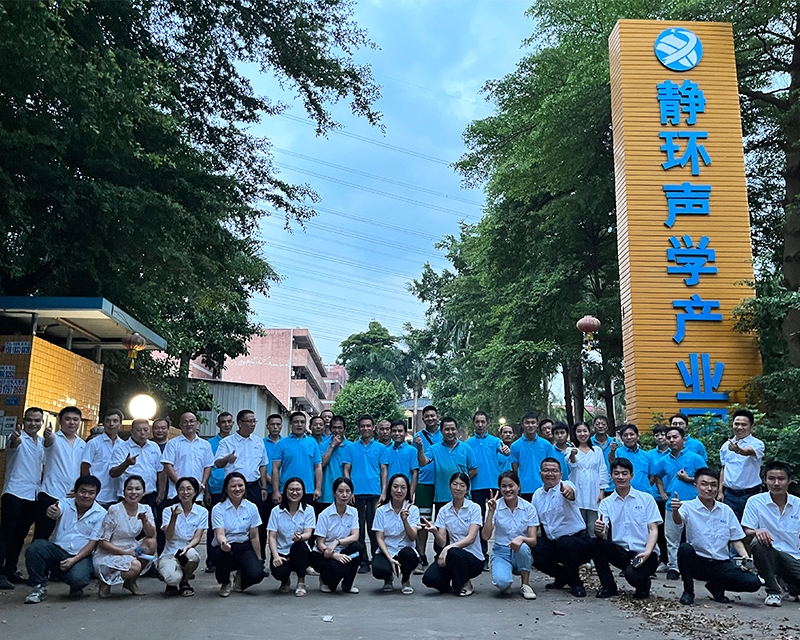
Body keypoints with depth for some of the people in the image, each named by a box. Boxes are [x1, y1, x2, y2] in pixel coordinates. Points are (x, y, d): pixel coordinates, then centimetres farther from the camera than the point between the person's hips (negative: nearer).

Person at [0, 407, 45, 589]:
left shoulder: (42, 443, 13)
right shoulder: (17, 438, -9)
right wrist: (15, 440, -56)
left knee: (20, 535, 12)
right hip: (15, 493, -7)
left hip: (33, 495, 7)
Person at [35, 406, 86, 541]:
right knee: (42, 536, -2)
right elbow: (50, 441, -27)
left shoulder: (83, 445, 13)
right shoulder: (54, 438, -2)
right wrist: (48, 435, -50)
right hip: (50, 495, -4)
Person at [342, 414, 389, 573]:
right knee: (359, 529, 3)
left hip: (375, 493, 0)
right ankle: (363, 562, 9)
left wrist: (383, 492, -2)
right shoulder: (351, 448, 9)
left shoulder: (380, 448, 9)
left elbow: (384, 471, 7)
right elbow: (346, 470, 7)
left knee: (374, 528, 1)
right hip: (356, 493, 1)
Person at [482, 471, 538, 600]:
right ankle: (505, 584, 7)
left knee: (522, 547, -35)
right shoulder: (495, 506, -4)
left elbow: (533, 541, -9)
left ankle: (525, 585, -10)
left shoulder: (529, 508, -3)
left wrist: (522, 538, -31)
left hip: (522, 555, 1)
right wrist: (491, 512, -24)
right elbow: (485, 536, -14)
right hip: (501, 553, -1)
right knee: (501, 581, -32)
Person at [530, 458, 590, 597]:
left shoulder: (565, 486, -12)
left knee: (564, 543, -36)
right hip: (553, 542, 6)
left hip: (578, 539, -6)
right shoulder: (537, 495, 7)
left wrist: (569, 491, -64)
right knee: (531, 549, -18)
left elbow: (571, 493, -40)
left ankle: (576, 583, -7)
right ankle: (562, 577, 10)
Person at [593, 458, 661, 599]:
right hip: (621, 552, 3)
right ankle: (608, 586, -4)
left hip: (644, 553, -3)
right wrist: (599, 531, -30)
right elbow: (603, 534, -4)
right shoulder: (606, 503, 8)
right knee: (596, 543, -25)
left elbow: (653, 530, -2)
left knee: (632, 575, -33)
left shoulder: (646, 499, 4)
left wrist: (647, 553, -19)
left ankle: (643, 584, 7)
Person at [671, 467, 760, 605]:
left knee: (753, 583, -20)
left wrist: (745, 557, -6)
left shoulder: (726, 510, 9)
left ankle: (716, 586, 10)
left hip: (722, 564, 3)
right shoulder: (688, 507, -4)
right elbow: (678, 520, -27)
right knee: (685, 548, -35)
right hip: (697, 562, -3)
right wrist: (675, 510, -50)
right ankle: (688, 591, -10)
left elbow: (736, 539, 14)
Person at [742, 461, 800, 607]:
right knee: (758, 543, -37)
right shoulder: (755, 502, -2)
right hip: (769, 555, -2)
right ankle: (773, 591, -14)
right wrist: (757, 532, -27)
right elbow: (747, 532, -4)